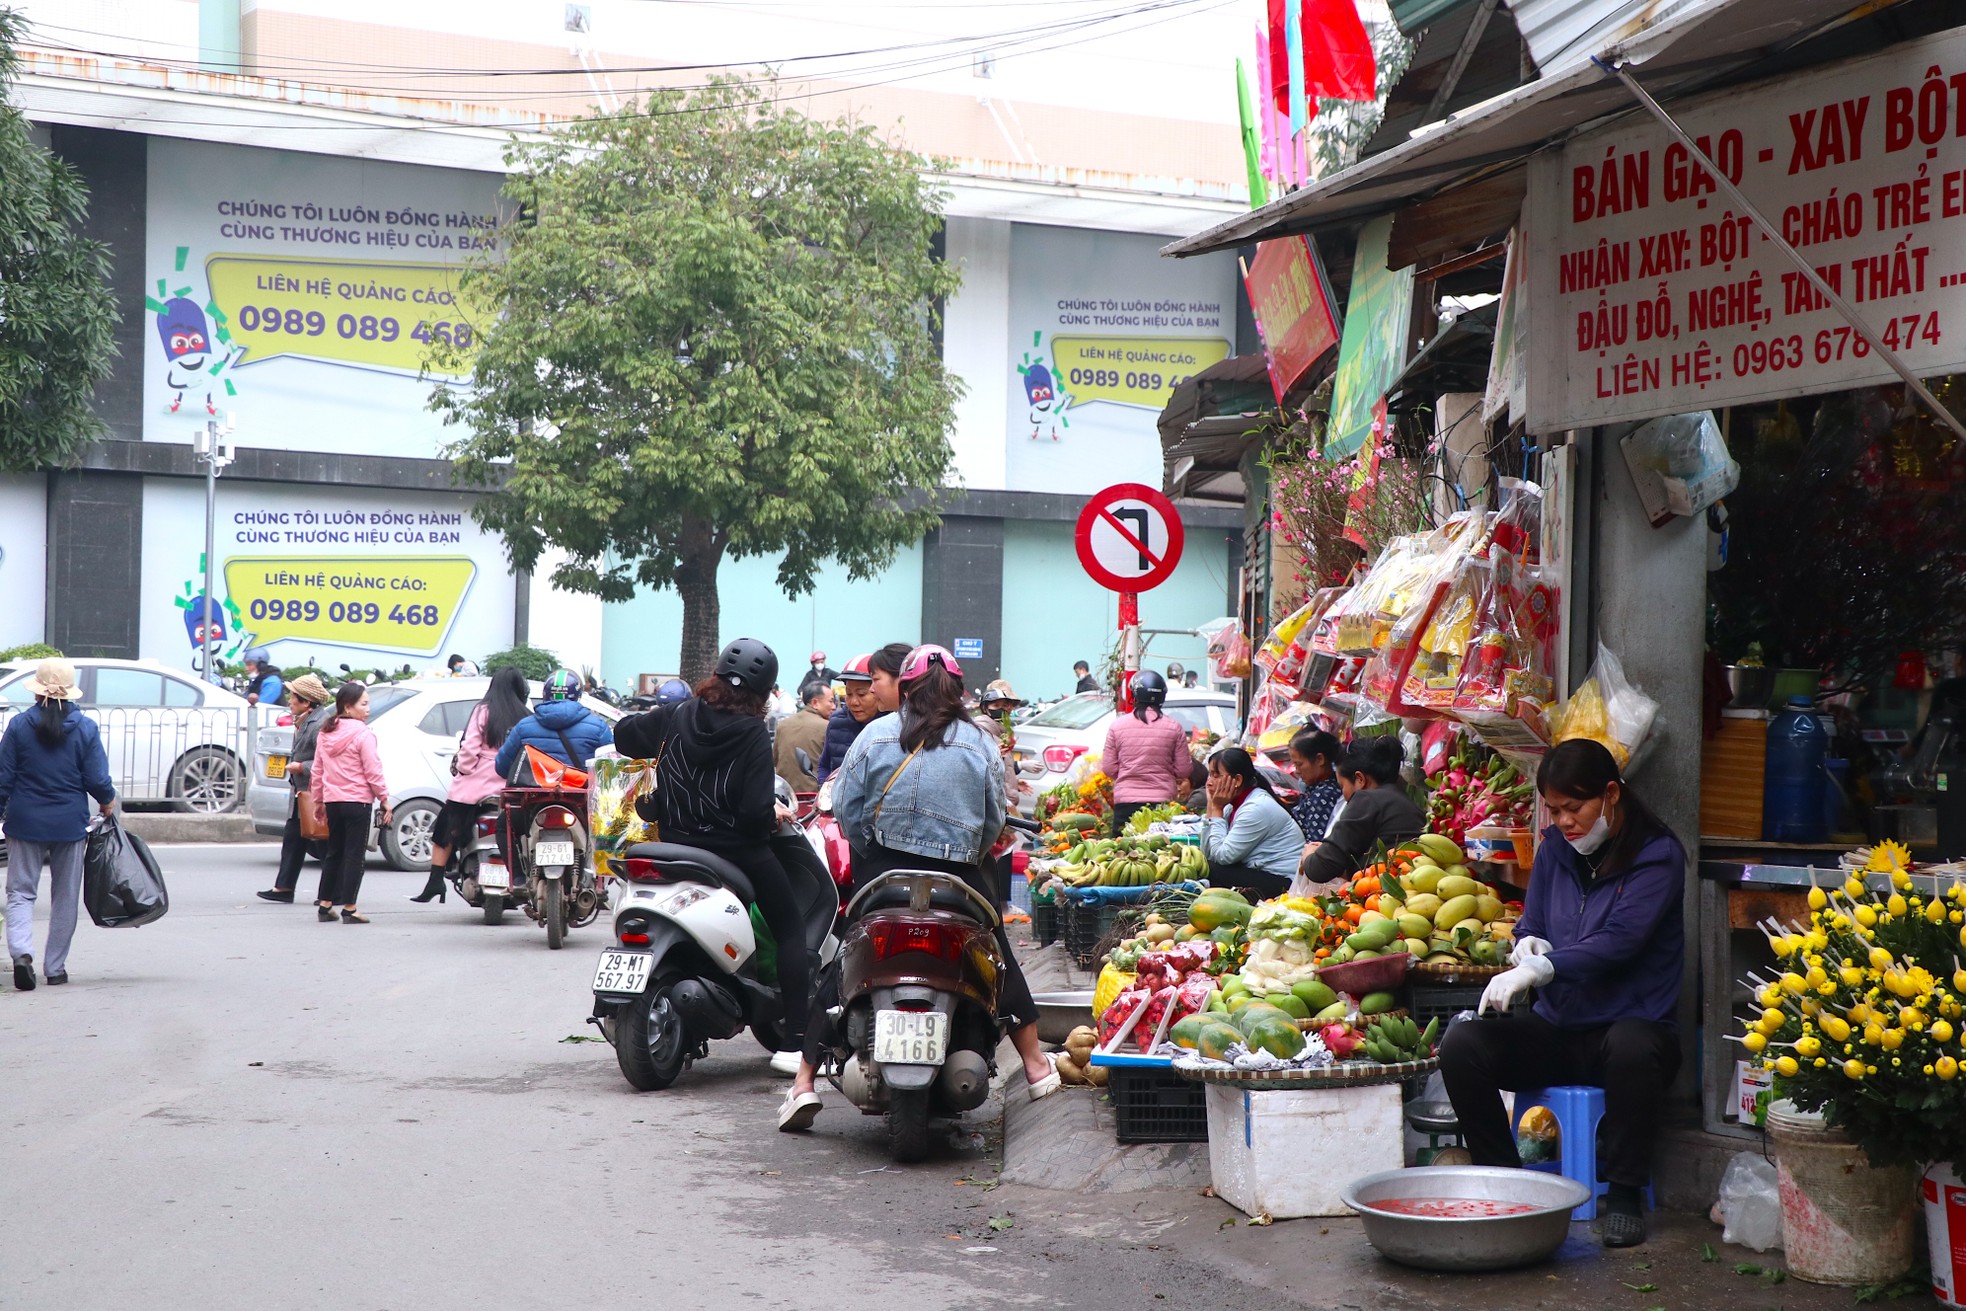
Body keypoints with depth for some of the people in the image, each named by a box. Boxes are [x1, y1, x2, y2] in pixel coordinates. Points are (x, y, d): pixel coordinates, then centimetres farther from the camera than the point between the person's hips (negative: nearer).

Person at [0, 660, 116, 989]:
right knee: (65, 897, 12)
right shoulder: (85, 729, -6)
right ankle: (55, 967, 15)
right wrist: (108, 801, 15)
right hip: (70, 824, 0)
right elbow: (97, 780, -5)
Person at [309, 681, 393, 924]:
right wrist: (384, 798, -6)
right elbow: (372, 770, -14)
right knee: (354, 855, -2)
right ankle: (349, 909, -2)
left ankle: (325, 904, 18)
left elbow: (317, 770, 14)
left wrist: (318, 800, 21)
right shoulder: (362, 734, -12)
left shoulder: (325, 733, 9)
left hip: (332, 801, 7)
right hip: (357, 801, -7)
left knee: (334, 852, 16)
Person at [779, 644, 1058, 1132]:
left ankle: (804, 1083, 3)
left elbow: (845, 806, -1)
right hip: (959, 879, 0)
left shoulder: (877, 735, 0)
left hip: (884, 872, 0)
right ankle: (1035, 1066, 29)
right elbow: (994, 820, 3)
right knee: (1001, 964, 21)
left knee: (842, 974, 9)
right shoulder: (980, 743, 2)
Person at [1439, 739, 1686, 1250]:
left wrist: (1538, 967, -33)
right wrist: (1527, 946, -12)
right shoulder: (1555, 847, 10)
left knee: (1632, 1047, -40)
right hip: (1556, 1027, 5)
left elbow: (1618, 942, -21)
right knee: (1460, 1046, -20)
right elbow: (1530, 927, 15)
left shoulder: (1657, 855, -7)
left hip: (1631, 1024, -5)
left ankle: (1625, 1193, -22)